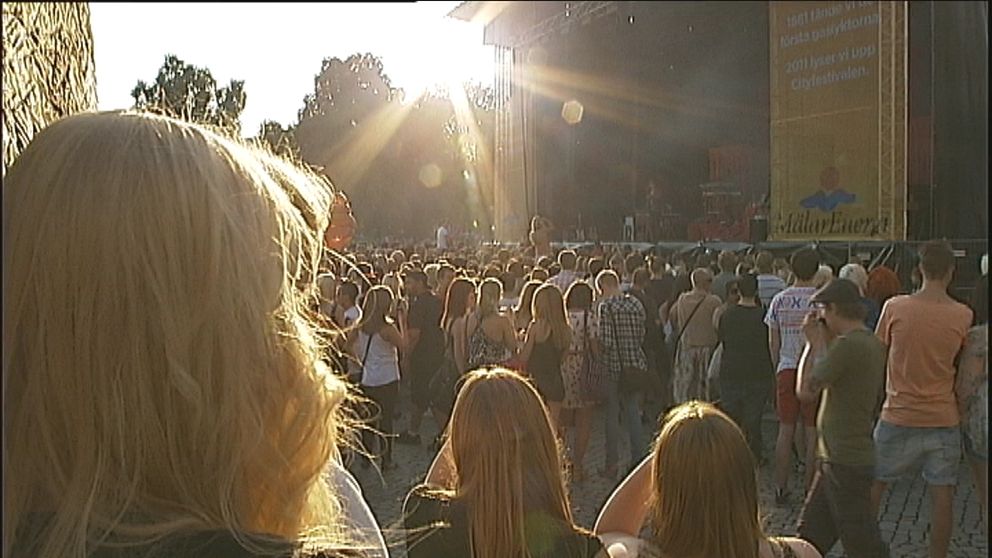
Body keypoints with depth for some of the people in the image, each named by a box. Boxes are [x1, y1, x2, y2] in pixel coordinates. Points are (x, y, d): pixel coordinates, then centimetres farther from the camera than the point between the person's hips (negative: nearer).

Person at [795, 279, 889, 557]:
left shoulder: (849, 344, -21)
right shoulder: (872, 342, 9)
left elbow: (806, 390, -18)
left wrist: (814, 341, -8)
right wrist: (824, 340, 9)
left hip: (846, 461, -10)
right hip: (838, 458, 10)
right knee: (809, 535, 19)